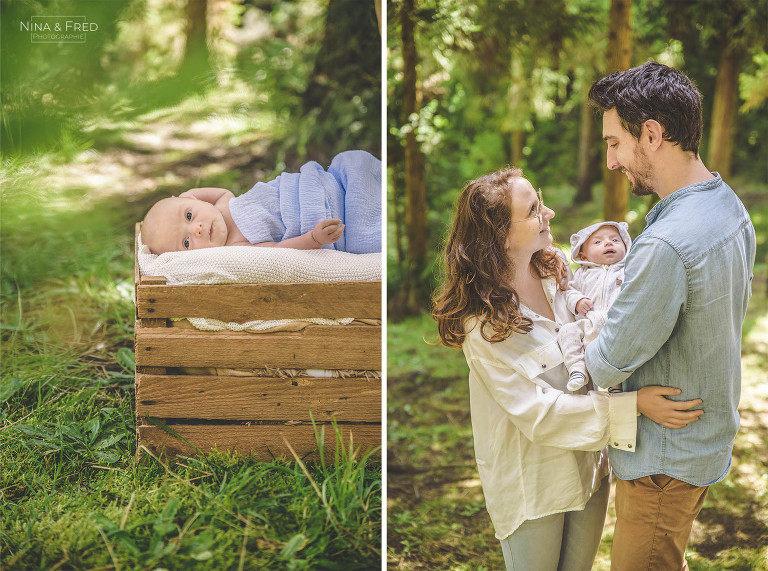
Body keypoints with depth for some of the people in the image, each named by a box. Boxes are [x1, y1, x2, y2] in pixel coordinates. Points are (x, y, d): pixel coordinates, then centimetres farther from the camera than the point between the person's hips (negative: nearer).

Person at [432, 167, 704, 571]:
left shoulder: (556, 270, -3)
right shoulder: (481, 322, -23)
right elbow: (537, 412, -25)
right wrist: (631, 405, -30)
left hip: (588, 462, 6)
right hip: (531, 484, -6)